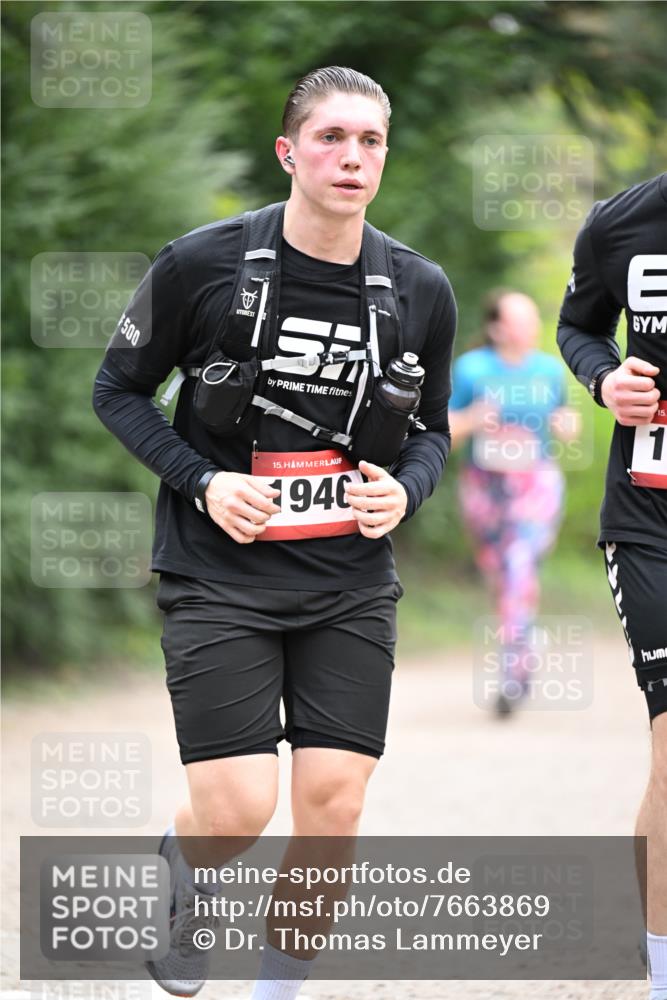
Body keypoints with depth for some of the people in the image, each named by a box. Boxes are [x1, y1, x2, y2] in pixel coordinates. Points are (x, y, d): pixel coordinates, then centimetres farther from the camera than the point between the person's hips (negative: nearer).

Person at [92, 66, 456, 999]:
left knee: (332, 809, -4)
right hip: (219, 575, -3)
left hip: (351, 583, 3)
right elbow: (119, 389, 3)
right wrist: (202, 483, -12)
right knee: (237, 810, -11)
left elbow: (432, 428, 15)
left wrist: (404, 489, -8)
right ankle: (182, 872, 27)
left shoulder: (419, 291, 0)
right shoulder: (201, 264, -9)